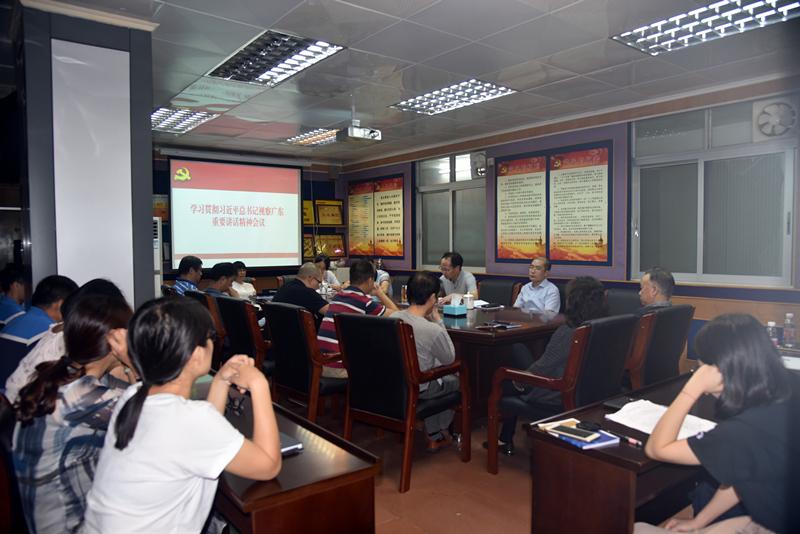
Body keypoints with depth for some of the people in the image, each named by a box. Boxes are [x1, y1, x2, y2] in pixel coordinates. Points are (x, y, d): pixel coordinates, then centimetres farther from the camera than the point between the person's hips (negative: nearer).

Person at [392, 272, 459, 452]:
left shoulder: (393, 318, -12)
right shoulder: (433, 330, -29)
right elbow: (450, 359, -9)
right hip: (417, 389, -5)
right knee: (456, 379, 24)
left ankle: (434, 437, 37)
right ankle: (442, 432, 43)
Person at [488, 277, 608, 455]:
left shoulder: (567, 332, -28)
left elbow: (542, 368, -20)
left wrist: (519, 382, 0)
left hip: (558, 398, -7)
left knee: (506, 384, 19)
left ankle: (505, 441, 37)